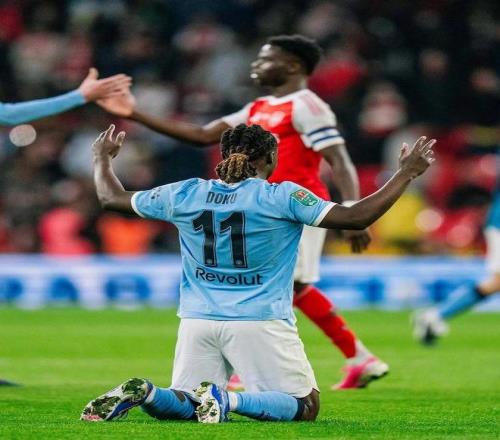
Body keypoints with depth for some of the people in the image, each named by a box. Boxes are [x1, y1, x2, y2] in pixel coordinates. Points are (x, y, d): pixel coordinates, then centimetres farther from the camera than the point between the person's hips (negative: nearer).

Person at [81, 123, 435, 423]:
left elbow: (111, 197, 16)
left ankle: (143, 392, -16)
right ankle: (229, 400, -22)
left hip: (197, 321, 5)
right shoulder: (282, 198, -8)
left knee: (181, 406, 18)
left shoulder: (185, 195, 4)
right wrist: (407, 172, -3)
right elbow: (356, 218, -12)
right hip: (260, 323, -4)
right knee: (306, 407, 4)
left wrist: (102, 158, 36)